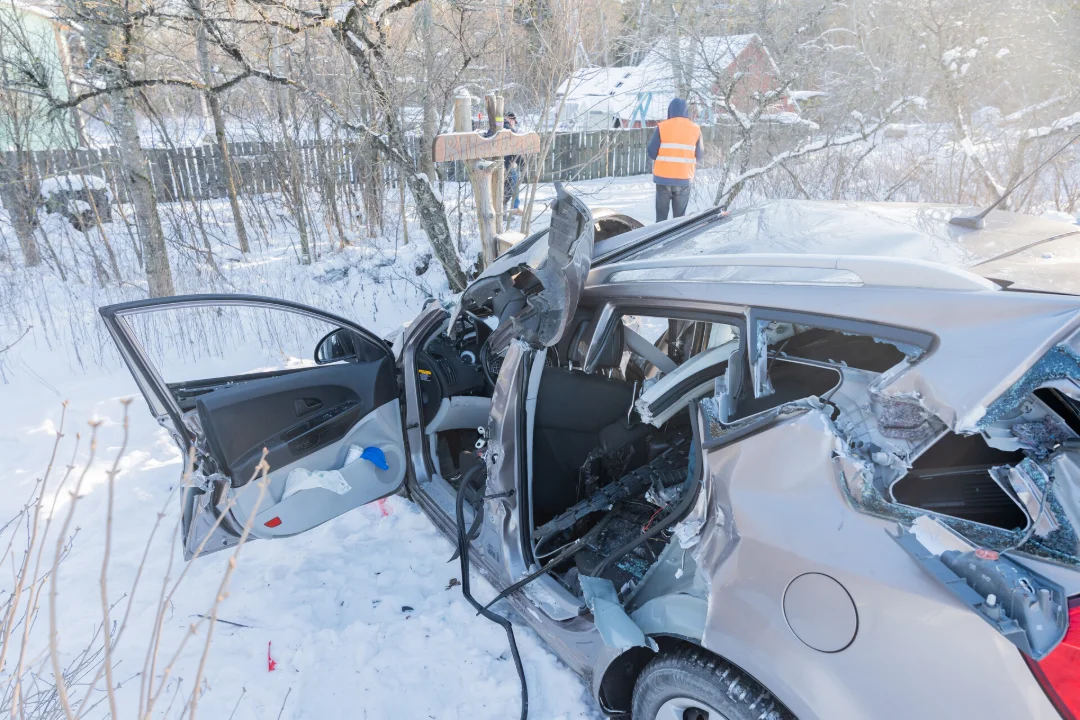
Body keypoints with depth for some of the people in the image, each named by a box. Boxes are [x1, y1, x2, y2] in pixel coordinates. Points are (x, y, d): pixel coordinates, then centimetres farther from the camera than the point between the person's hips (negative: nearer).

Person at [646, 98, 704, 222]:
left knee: (661, 215, 8)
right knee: (679, 216, 9)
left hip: (663, 177, -1)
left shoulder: (662, 126, -5)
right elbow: (699, 155, 4)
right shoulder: (695, 129, 2)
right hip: (684, 179, 1)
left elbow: (651, 152, -6)